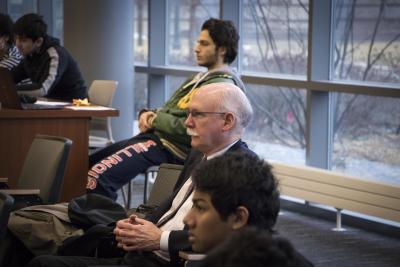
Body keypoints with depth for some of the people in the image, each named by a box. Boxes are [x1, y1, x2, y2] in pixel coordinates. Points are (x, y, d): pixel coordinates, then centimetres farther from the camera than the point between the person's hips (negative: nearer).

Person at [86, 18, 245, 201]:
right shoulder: (202, 78, 21)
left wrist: (155, 120, -9)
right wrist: (147, 114, 2)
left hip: (170, 147, -11)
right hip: (155, 137, 11)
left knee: (97, 175, -25)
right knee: (89, 163, 12)